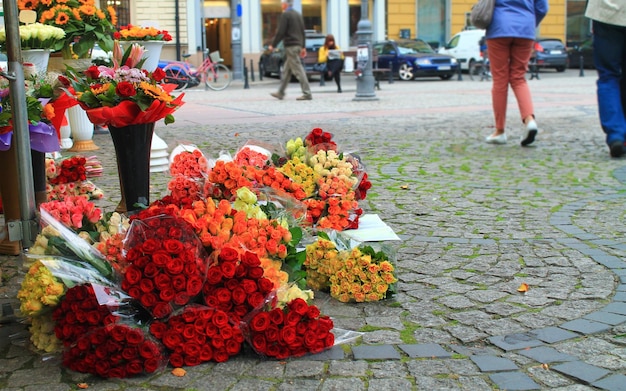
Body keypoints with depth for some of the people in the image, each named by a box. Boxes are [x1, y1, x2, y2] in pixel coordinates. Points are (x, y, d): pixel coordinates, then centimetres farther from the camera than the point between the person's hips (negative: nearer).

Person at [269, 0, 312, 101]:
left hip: (290, 45, -9)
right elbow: (302, 32, 19)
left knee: (298, 70, -9)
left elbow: (280, 32, -15)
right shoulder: (298, 14, 17)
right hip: (298, 45, 9)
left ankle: (307, 93, -12)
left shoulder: (285, 15, -10)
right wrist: (303, 47, 23)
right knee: (286, 71, 14)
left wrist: (273, 45, -8)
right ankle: (280, 93, 20)